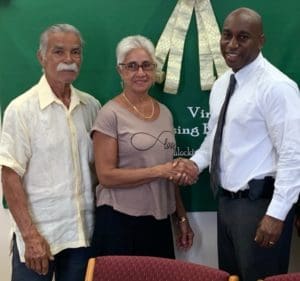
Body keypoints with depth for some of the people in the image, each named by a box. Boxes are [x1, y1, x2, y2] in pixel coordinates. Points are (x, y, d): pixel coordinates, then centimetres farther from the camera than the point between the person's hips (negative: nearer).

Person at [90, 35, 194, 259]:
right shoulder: (111, 114, -9)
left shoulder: (165, 113, 9)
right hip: (120, 221, -5)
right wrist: (157, 171, -16)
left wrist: (182, 217, 13)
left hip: (159, 221, 6)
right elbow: (106, 176, -14)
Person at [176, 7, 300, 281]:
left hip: (260, 203, -8)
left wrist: (276, 213, -21)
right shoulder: (221, 84, 10)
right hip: (227, 201, 8)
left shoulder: (276, 87, -16)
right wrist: (196, 162, 1)